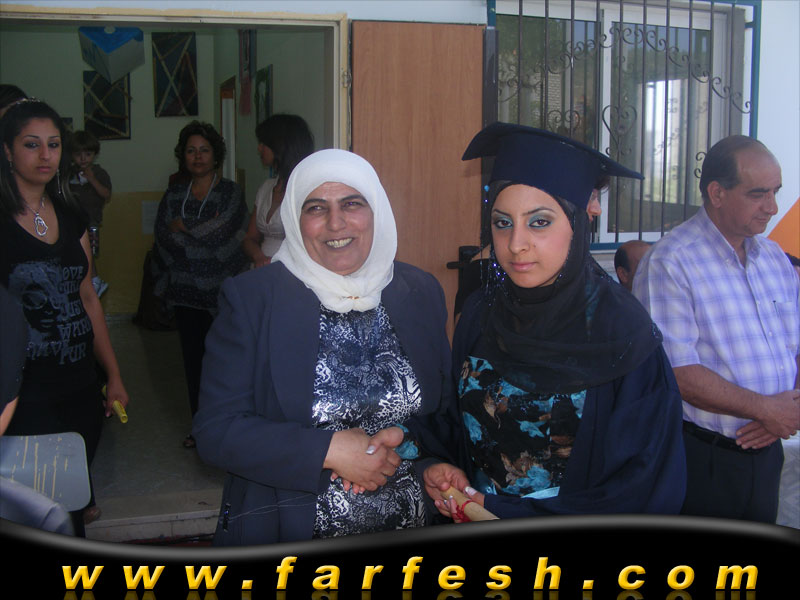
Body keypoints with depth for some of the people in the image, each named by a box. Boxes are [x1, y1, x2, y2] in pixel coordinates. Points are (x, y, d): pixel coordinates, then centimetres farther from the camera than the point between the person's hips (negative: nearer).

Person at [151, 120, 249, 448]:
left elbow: (225, 235, -15)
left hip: (221, 290, -4)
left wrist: (183, 229, -6)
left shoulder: (230, 193, 0)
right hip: (186, 292, 4)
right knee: (193, 358, 8)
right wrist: (204, 232, -10)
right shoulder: (173, 195, 12)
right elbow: (163, 237, -1)